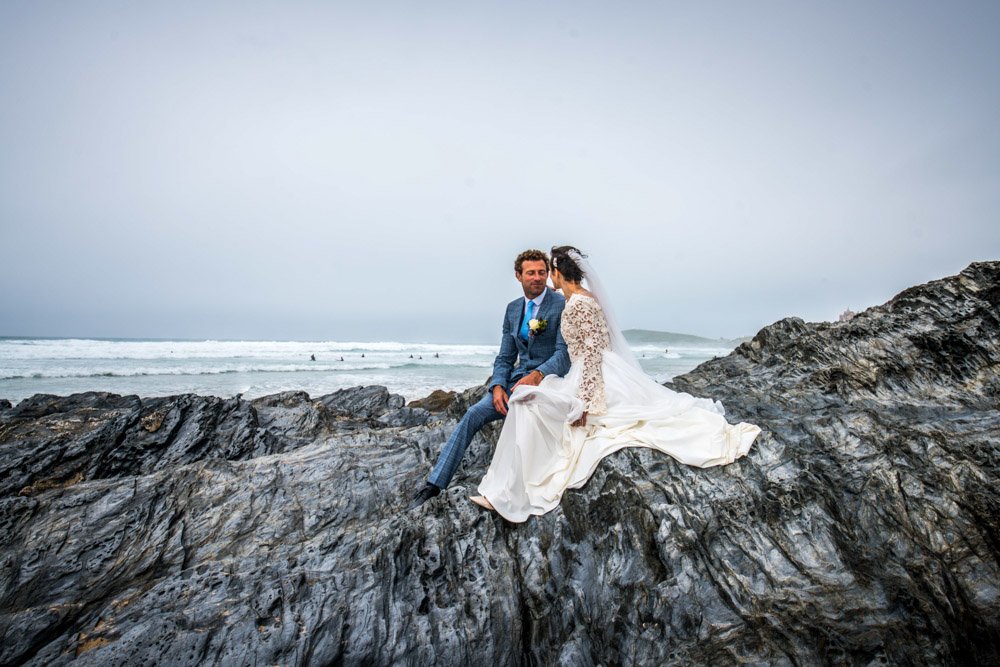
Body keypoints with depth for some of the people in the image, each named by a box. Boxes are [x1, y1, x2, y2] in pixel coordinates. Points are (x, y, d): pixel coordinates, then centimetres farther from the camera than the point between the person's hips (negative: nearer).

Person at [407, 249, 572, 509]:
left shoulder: (563, 305, -4)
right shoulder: (513, 308, 13)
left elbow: (565, 353, -11)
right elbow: (505, 358, 12)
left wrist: (537, 375, -29)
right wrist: (498, 387, -7)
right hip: (517, 380, 5)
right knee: (473, 414, -15)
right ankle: (434, 485, -9)